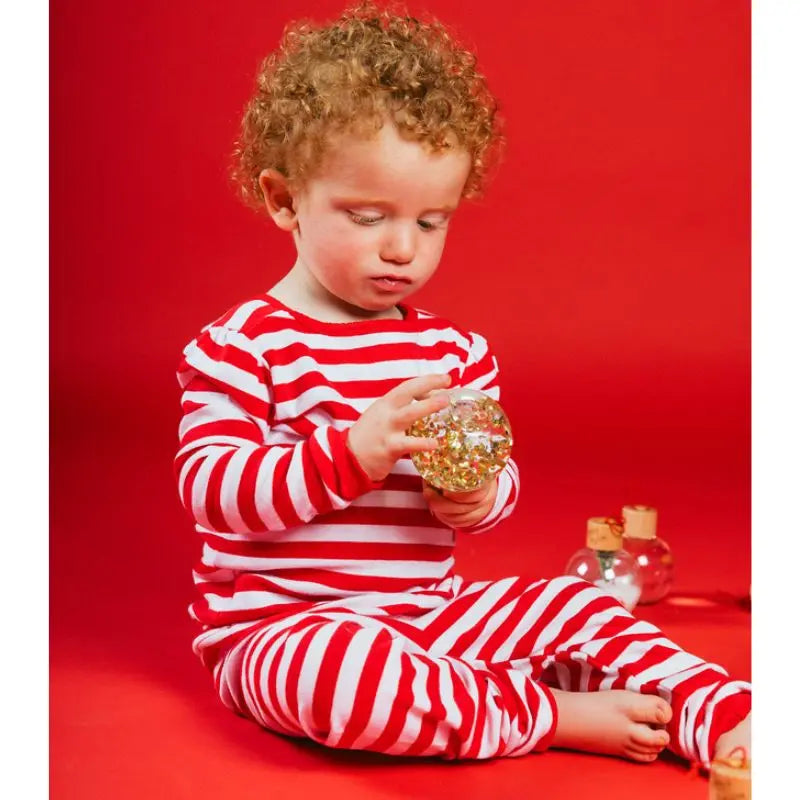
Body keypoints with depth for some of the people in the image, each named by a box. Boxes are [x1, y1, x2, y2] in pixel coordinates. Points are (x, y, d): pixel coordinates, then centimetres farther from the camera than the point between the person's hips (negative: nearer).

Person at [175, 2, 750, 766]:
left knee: (577, 605, -5)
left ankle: (727, 719, -10)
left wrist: (480, 492, -14)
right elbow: (208, 487, -20)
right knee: (336, 663, -38)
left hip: (428, 611, 6)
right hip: (279, 626, -6)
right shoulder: (243, 344, -10)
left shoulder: (454, 350, 8)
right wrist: (353, 452, -31)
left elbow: (498, 476, 12)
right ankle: (552, 716, -24)